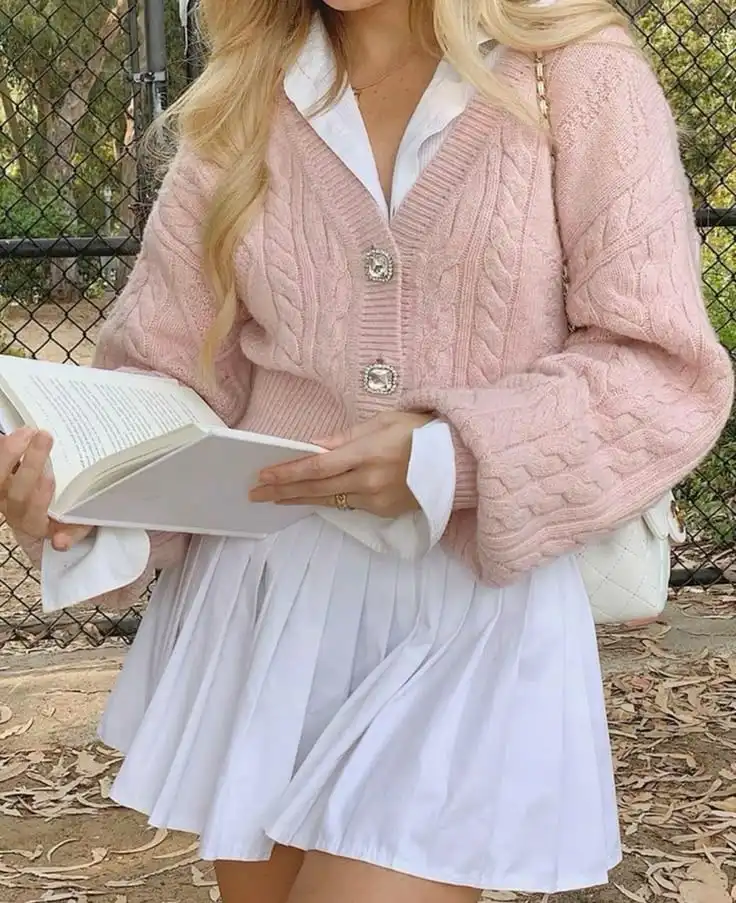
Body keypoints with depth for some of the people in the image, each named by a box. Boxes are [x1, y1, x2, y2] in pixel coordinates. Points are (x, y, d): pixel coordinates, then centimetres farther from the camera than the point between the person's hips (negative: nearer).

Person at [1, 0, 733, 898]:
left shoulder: (581, 76, -3)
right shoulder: (240, 106, 8)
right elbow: (171, 364, 4)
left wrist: (454, 460, -22)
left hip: (477, 609, -3)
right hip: (262, 598, 4)